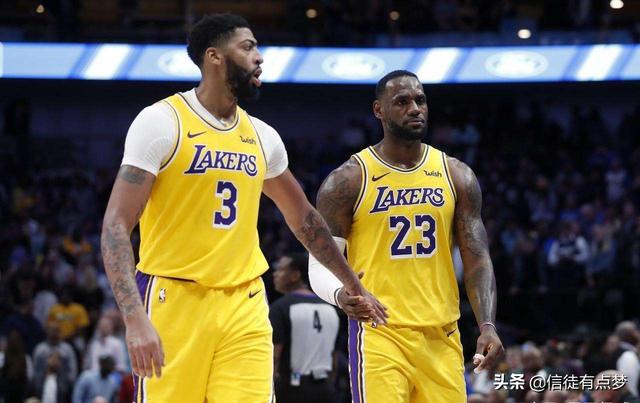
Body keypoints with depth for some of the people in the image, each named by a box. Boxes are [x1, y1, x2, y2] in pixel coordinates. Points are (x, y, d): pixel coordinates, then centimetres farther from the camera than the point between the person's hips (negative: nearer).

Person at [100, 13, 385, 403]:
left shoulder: (261, 136, 11)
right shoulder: (161, 122, -8)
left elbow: (302, 215, 27)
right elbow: (116, 226, -13)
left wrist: (353, 284, 32)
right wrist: (135, 319, -24)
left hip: (245, 307, 5)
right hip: (175, 299, -5)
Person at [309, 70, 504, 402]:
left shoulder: (456, 176, 9)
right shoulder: (348, 181, -1)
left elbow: (477, 259, 5)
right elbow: (321, 264, -2)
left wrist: (487, 325, -9)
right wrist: (341, 295, -25)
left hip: (442, 337, 4)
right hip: (379, 334, -4)